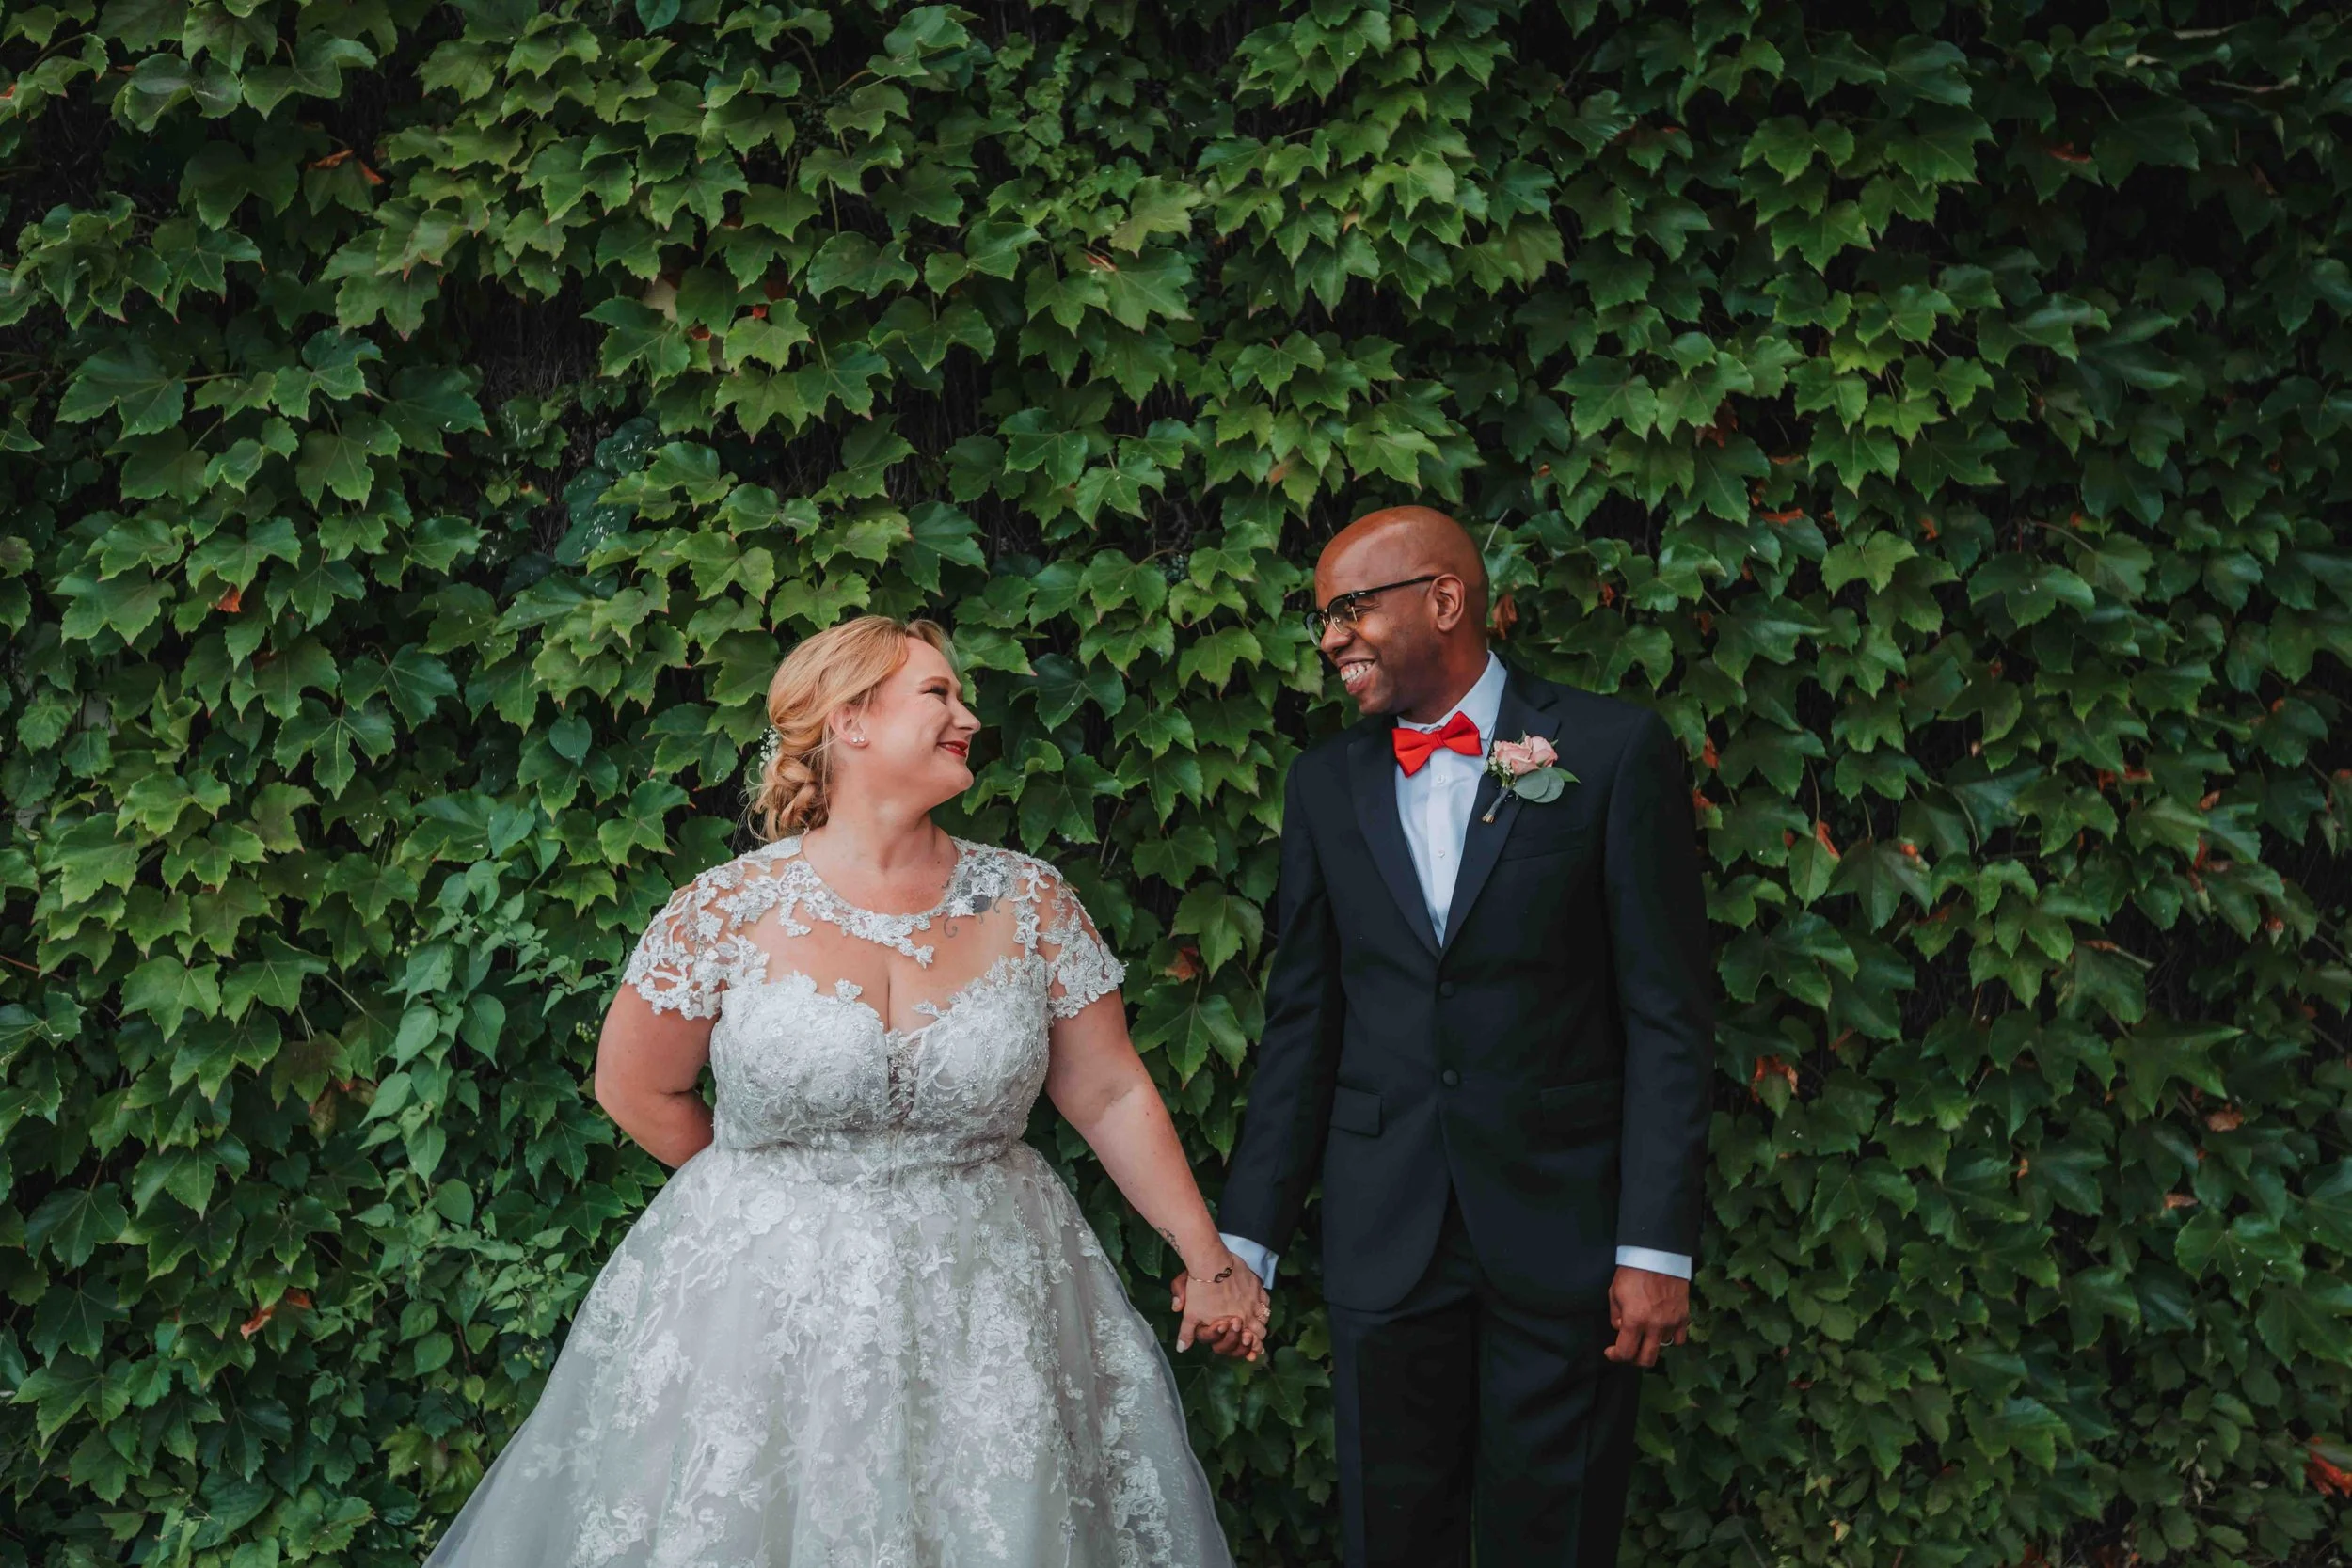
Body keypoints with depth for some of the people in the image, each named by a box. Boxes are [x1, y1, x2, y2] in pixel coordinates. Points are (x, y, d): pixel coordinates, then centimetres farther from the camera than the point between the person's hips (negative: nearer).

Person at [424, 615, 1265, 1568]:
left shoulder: (1030, 905, -2)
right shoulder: (727, 911, -8)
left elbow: (1111, 1095, 2)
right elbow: (635, 1090, 3)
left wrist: (1207, 1258, 1)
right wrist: (770, 1199, 10)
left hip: (985, 1307, 2)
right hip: (767, 1301, -2)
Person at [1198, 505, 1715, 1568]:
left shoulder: (1614, 751, -4)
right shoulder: (1325, 782, 7)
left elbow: (1667, 1017, -6)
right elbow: (1302, 1025, 9)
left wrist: (1658, 1245, -10)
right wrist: (1244, 1236, 5)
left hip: (1563, 1226, -3)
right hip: (1383, 1236, 3)